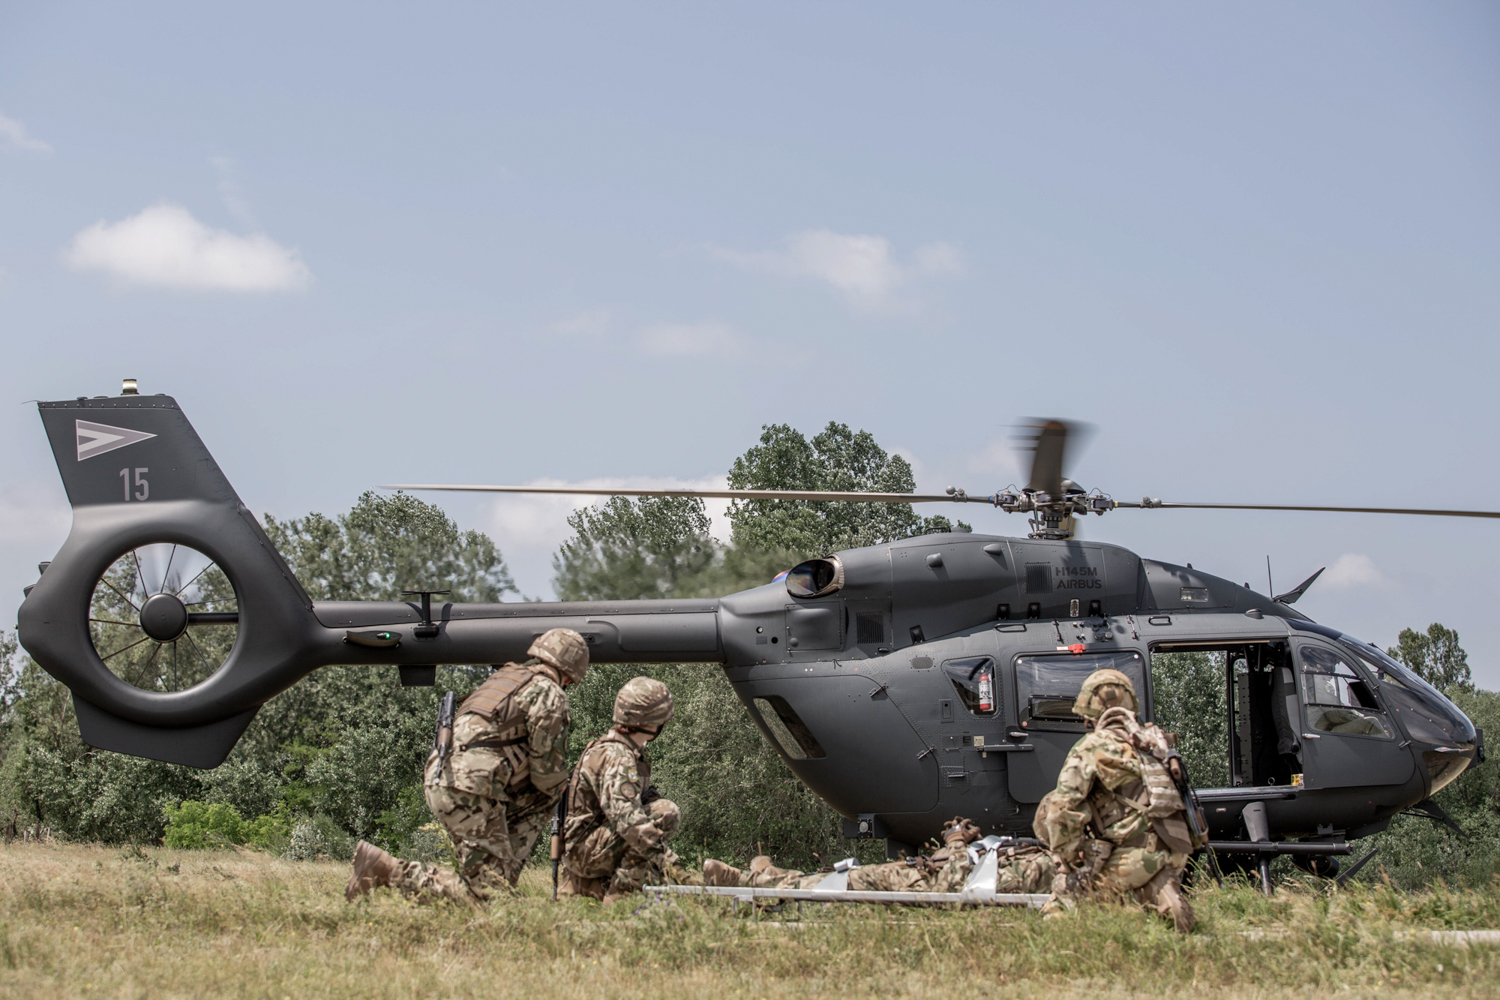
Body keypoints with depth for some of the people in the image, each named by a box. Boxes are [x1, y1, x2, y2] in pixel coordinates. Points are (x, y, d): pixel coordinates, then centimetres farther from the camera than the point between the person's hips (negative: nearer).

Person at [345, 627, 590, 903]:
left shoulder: (504, 676, 25)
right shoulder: (548, 692, -1)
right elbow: (547, 769, -2)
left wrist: (550, 793, 28)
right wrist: (555, 786, 20)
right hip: (469, 789, -9)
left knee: (541, 801, 25)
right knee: (487, 892, -8)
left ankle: (503, 873, 14)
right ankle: (386, 868, -15)